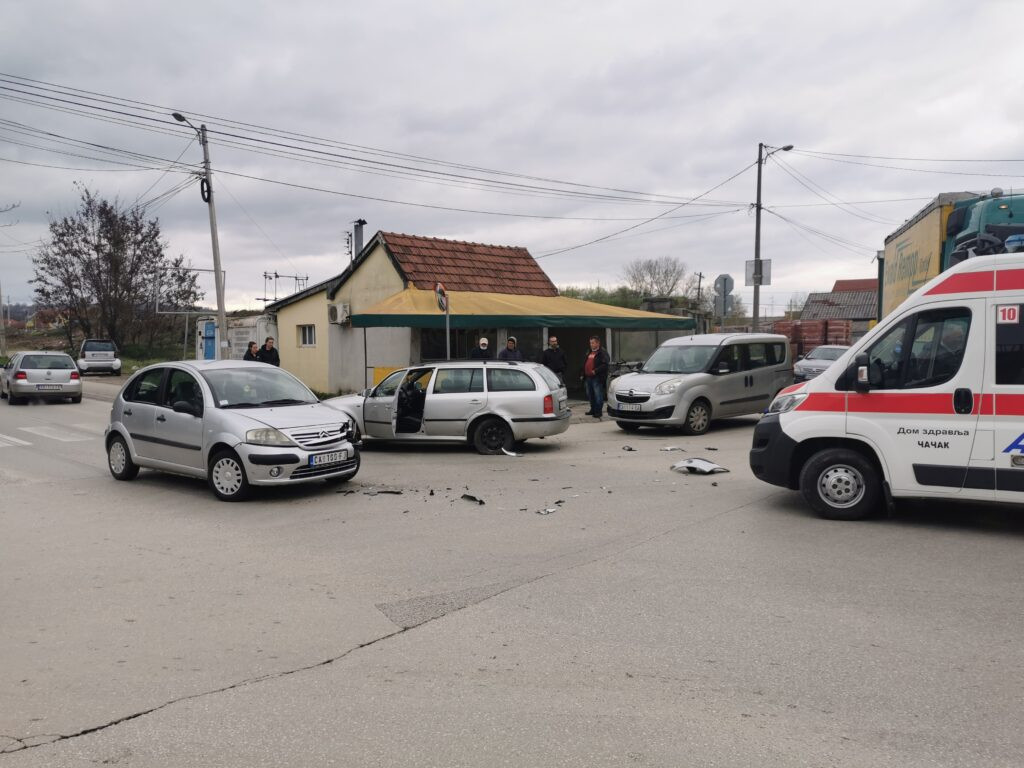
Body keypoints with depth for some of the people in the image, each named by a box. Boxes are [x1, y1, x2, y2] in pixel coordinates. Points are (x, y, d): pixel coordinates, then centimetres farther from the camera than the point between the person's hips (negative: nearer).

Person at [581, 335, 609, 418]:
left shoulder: (602, 353, -7)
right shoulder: (589, 353, 20)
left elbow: (604, 365, -17)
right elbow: (585, 364, 25)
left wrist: (595, 371, -23)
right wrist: (583, 375, 16)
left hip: (597, 378, -8)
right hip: (588, 377, 8)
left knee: (598, 395, -5)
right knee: (590, 395, 15)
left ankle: (598, 411, -1)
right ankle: (593, 409, 26)